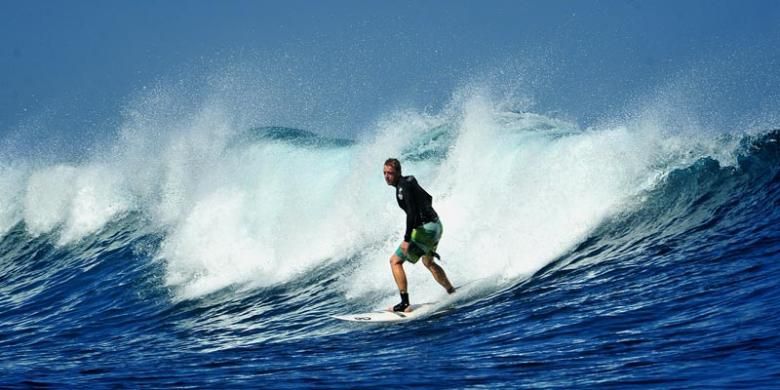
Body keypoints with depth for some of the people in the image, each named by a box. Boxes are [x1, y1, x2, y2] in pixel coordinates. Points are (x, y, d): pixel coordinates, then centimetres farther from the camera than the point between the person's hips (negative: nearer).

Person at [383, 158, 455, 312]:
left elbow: (411, 213, -28)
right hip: (436, 225, 10)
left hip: (425, 229, -10)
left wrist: (407, 240, -32)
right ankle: (452, 293, 41)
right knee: (428, 262, 31)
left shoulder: (403, 187, -18)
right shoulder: (409, 181, 11)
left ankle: (405, 303, -10)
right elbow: (428, 198, 25)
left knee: (395, 261, -6)